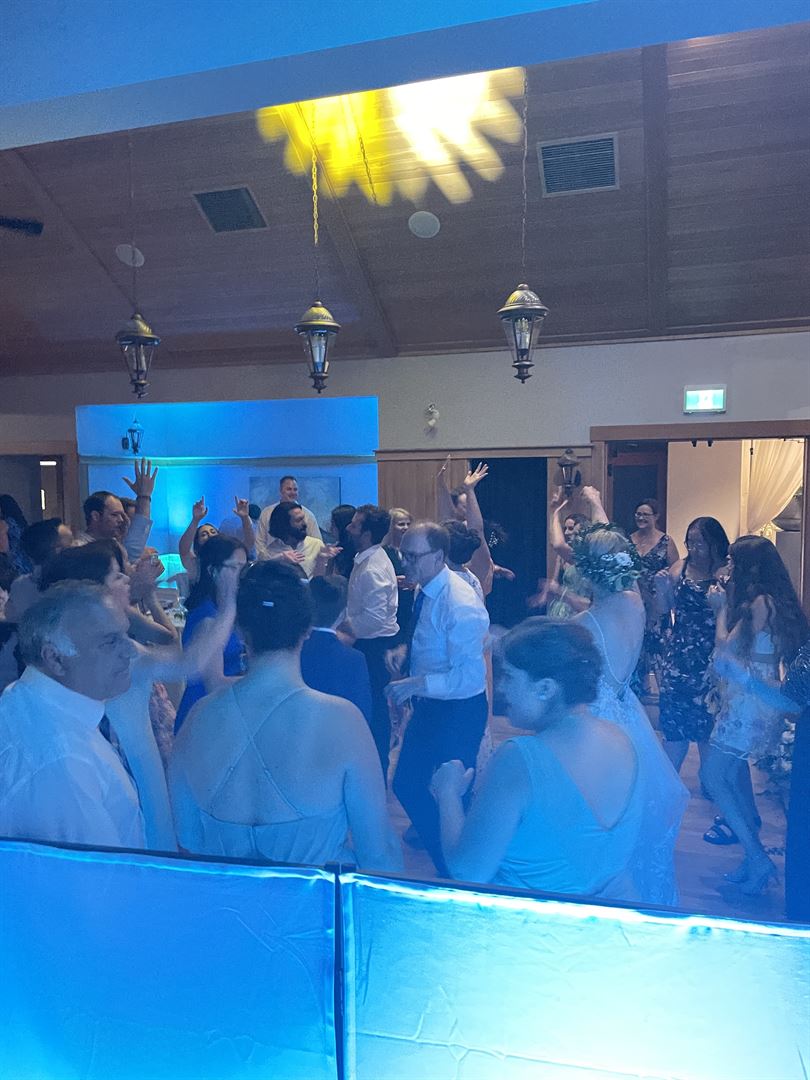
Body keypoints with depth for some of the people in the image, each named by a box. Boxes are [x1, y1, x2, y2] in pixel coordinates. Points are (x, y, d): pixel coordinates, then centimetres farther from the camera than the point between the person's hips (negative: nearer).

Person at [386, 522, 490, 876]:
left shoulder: (460, 605, -26)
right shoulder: (425, 591, 0)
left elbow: (468, 677, -29)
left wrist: (414, 684, -29)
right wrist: (405, 650, -1)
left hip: (459, 713, -8)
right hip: (429, 705, 8)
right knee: (407, 783, 17)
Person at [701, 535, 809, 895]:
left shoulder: (762, 602, -17)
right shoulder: (763, 601, 12)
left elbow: (726, 646, -15)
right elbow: (738, 645, 13)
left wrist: (722, 607, -3)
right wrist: (726, 603, 12)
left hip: (752, 701, -10)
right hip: (746, 699, 10)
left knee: (713, 776, -6)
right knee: (733, 774, 14)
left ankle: (758, 859, -1)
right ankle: (754, 856, 21)